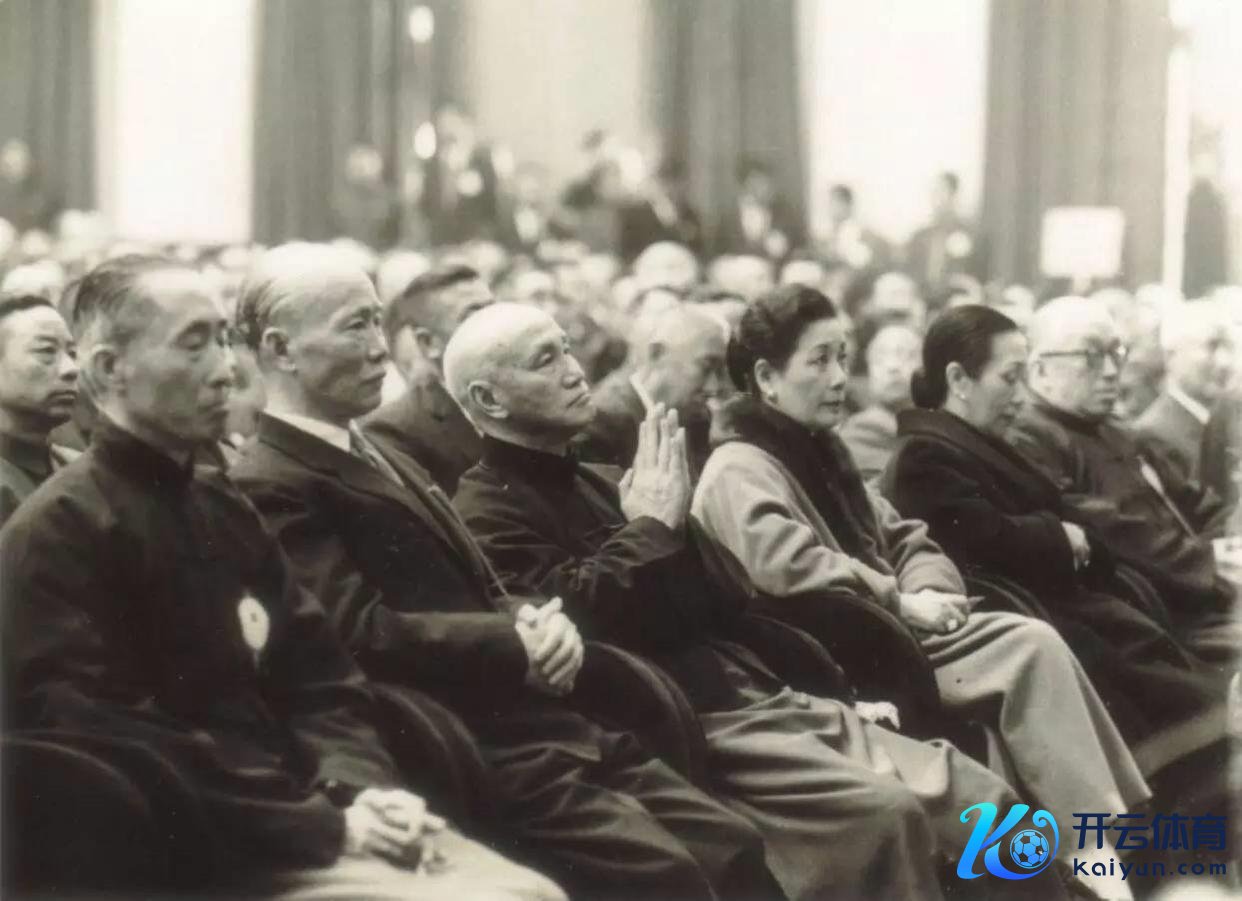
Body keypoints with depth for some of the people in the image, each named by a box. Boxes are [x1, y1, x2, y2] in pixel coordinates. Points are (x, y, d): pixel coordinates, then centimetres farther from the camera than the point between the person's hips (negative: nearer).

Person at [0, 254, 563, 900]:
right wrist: (326, 828, -16)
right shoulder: (59, 531, -10)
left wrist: (362, 788, -4)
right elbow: (121, 756, -17)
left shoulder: (222, 505, 17)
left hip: (314, 808, 8)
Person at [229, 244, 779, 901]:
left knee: (734, 848, -3)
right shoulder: (272, 487, -9)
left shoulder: (386, 461, 23)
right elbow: (363, 634, -19)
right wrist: (516, 645, -14)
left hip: (550, 727, 9)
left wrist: (543, 624, -2)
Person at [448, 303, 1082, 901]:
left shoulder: (588, 483, 24)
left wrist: (674, 517, 6)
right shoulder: (487, 513, -3)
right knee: (887, 815, -29)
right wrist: (652, 526, -7)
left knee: (986, 803, -5)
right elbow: (583, 616, -22)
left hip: (757, 695, 9)